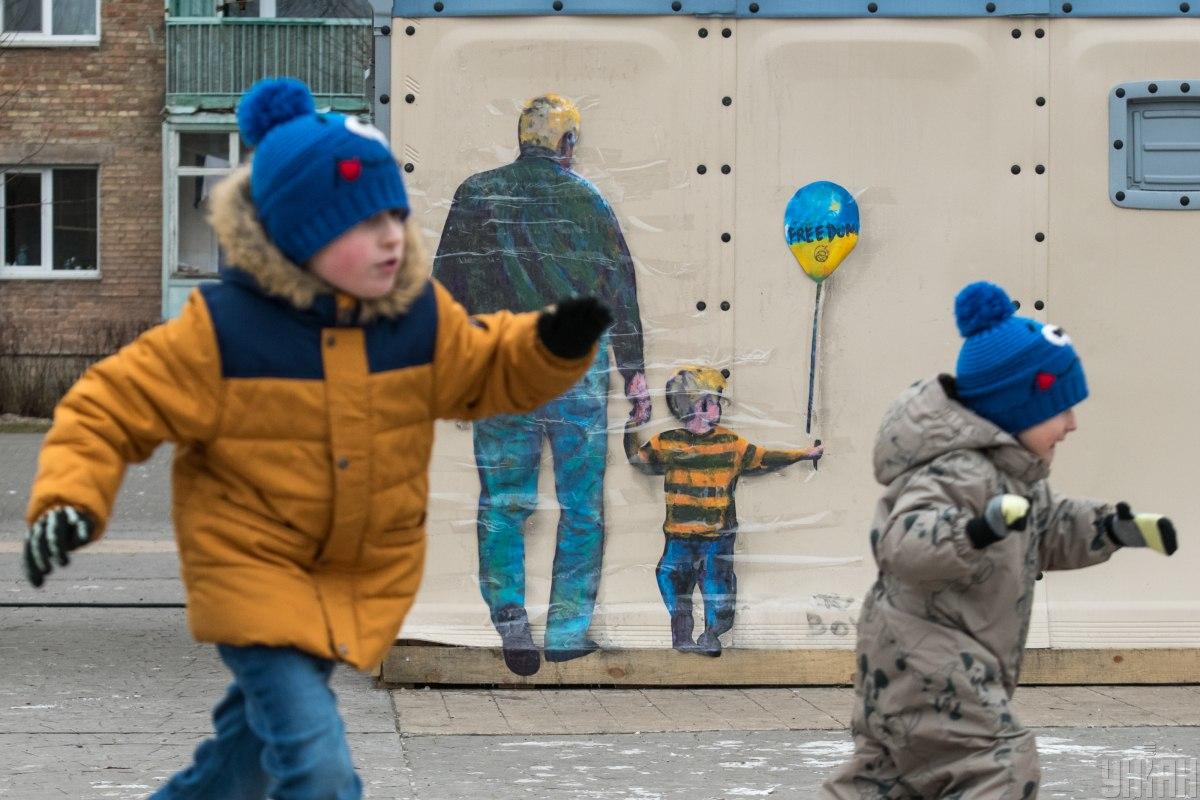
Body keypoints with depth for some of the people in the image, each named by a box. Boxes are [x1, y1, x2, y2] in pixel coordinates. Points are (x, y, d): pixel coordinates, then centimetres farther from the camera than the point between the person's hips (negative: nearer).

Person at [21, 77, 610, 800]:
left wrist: (554, 346, -10)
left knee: (259, 737, 23)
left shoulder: (421, 315, -7)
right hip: (252, 571, -5)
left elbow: (486, 371, 10)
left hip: (366, 577, 5)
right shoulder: (223, 330, -19)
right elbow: (110, 409, -13)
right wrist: (70, 501, -28)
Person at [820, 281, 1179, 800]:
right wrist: (978, 530, -56)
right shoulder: (959, 474, -25)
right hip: (924, 660, -11)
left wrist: (1113, 529, 9)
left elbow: (1049, 528, 23)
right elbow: (903, 543, -40)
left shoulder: (1011, 472, 10)